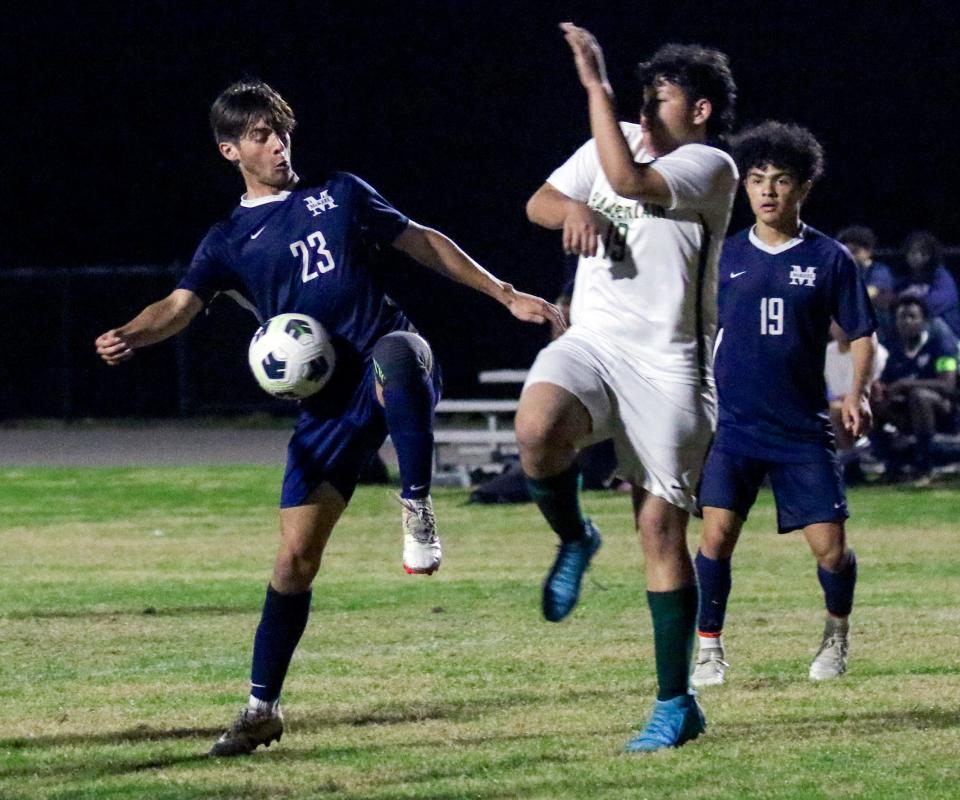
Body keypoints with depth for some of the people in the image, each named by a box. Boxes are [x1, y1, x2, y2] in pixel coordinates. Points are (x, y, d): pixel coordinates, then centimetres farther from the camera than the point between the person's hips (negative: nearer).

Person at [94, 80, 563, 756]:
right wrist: (130, 336, -27)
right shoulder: (231, 241, 11)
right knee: (295, 557, -3)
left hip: (394, 359, -1)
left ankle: (418, 511, -30)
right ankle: (263, 708, 9)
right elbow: (182, 304, -5)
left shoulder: (341, 193, 15)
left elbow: (423, 244, 22)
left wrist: (506, 295, 20)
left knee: (394, 355, -42)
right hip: (328, 403, 1)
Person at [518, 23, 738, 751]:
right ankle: (574, 540, 1)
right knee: (537, 428, -31)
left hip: (668, 364, -4)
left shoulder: (711, 168, -8)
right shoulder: (616, 144, 12)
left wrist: (596, 84, -21)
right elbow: (538, 204, 16)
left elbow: (629, 181, -24)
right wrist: (573, 209, -7)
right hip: (592, 343, 4)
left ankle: (676, 704, 6)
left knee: (661, 527, -4)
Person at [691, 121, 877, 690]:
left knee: (830, 547, -3)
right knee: (717, 532, -14)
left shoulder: (830, 258, 0)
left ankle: (837, 633, 26)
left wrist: (859, 393, -11)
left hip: (804, 428, -1)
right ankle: (710, 648, 0)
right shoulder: (724, 257, 4)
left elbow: (862, 334, 5)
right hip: (733, 424, 1)